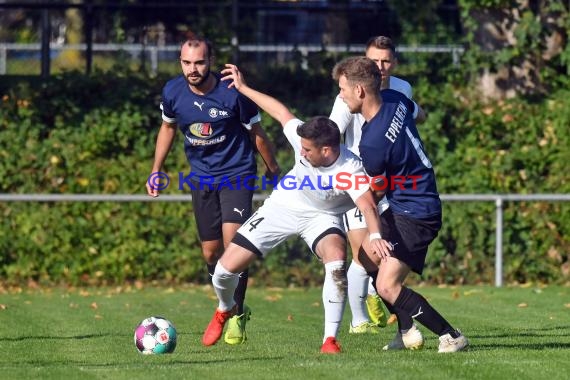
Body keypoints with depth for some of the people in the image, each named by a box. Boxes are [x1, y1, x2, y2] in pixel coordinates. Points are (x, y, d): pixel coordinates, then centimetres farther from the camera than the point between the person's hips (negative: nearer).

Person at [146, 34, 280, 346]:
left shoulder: (232, 94, -20)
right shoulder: (173, 92, -9)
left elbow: (255, 131, -4)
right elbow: (168, 127, 13)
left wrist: (272, 167, 8)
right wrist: (156, 171, 13)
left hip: (237, 174, -4)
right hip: (201, 177, 4)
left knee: (232, 240, -20)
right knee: (211, 252, 7)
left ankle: (237, 316, -9)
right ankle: (229, 308, 27)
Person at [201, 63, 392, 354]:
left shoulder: (350, 170, -35)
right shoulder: (304, 138, -25)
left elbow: (367, 205, -51)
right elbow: (281, 112, -6)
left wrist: (374, 236, -71)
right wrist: (243, 87, 2)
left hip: (322, 217, -3)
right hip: (282, 207, 3)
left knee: (336, 260, -36)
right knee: (225, 269, -3)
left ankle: (330, 340, -23)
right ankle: (225, 310, 34)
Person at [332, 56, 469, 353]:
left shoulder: (372, 144, -27)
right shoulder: (394, 100, -3)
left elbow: (377, 192, -10)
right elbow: (415, 111, 23)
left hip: (415, 214, -11)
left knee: (388, 286, -16)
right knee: (367, 257, 21)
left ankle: (451, 336, -9)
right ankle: (408, 332, 23)